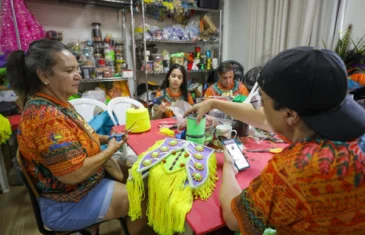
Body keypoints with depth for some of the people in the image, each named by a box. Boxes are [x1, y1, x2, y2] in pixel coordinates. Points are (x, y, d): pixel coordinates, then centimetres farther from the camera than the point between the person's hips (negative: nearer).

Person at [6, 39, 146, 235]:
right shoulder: (46, 116, -32)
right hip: (68, 204, -9)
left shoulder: (54, 103, 0)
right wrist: (110, 150, -17)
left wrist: (103, 139, -1)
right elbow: (75, 174, -32)